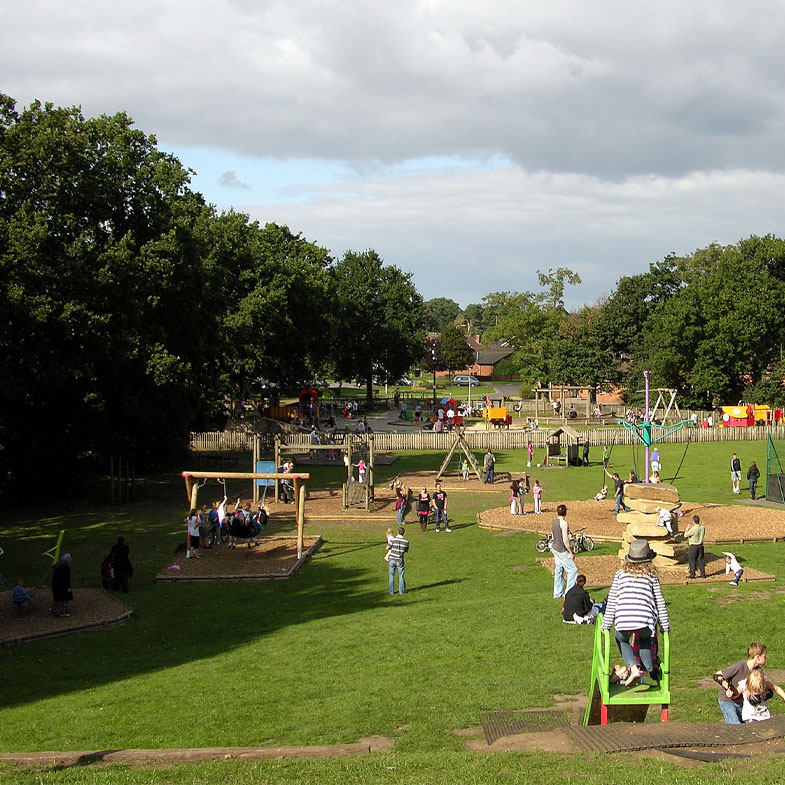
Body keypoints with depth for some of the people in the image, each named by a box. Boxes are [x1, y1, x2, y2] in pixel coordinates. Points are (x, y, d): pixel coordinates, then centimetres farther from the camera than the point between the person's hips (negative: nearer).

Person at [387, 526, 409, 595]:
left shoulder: (393, 540, -16)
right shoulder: (406, 542, -9)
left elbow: (387, 548, -2)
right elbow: (406, 550, 8)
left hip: (392, 560, -1)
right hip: (400, 561, 1)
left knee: (391, 576, 10)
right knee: (401, 576, 13)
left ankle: (391, 591, 14)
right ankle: (402, 591, 16)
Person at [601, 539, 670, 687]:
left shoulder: (621, 574, 15)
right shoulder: (651, 576, 14)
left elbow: (611, 601, 11)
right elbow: (660, 602, 14)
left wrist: (606, 624, 17)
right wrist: (665, 626, 22)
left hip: (623, 621, 0)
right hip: (645, 620, 1)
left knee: (621, 640, 31)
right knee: (645, 640, 34)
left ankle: (633, 668, 9)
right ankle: (646, 673, 22)